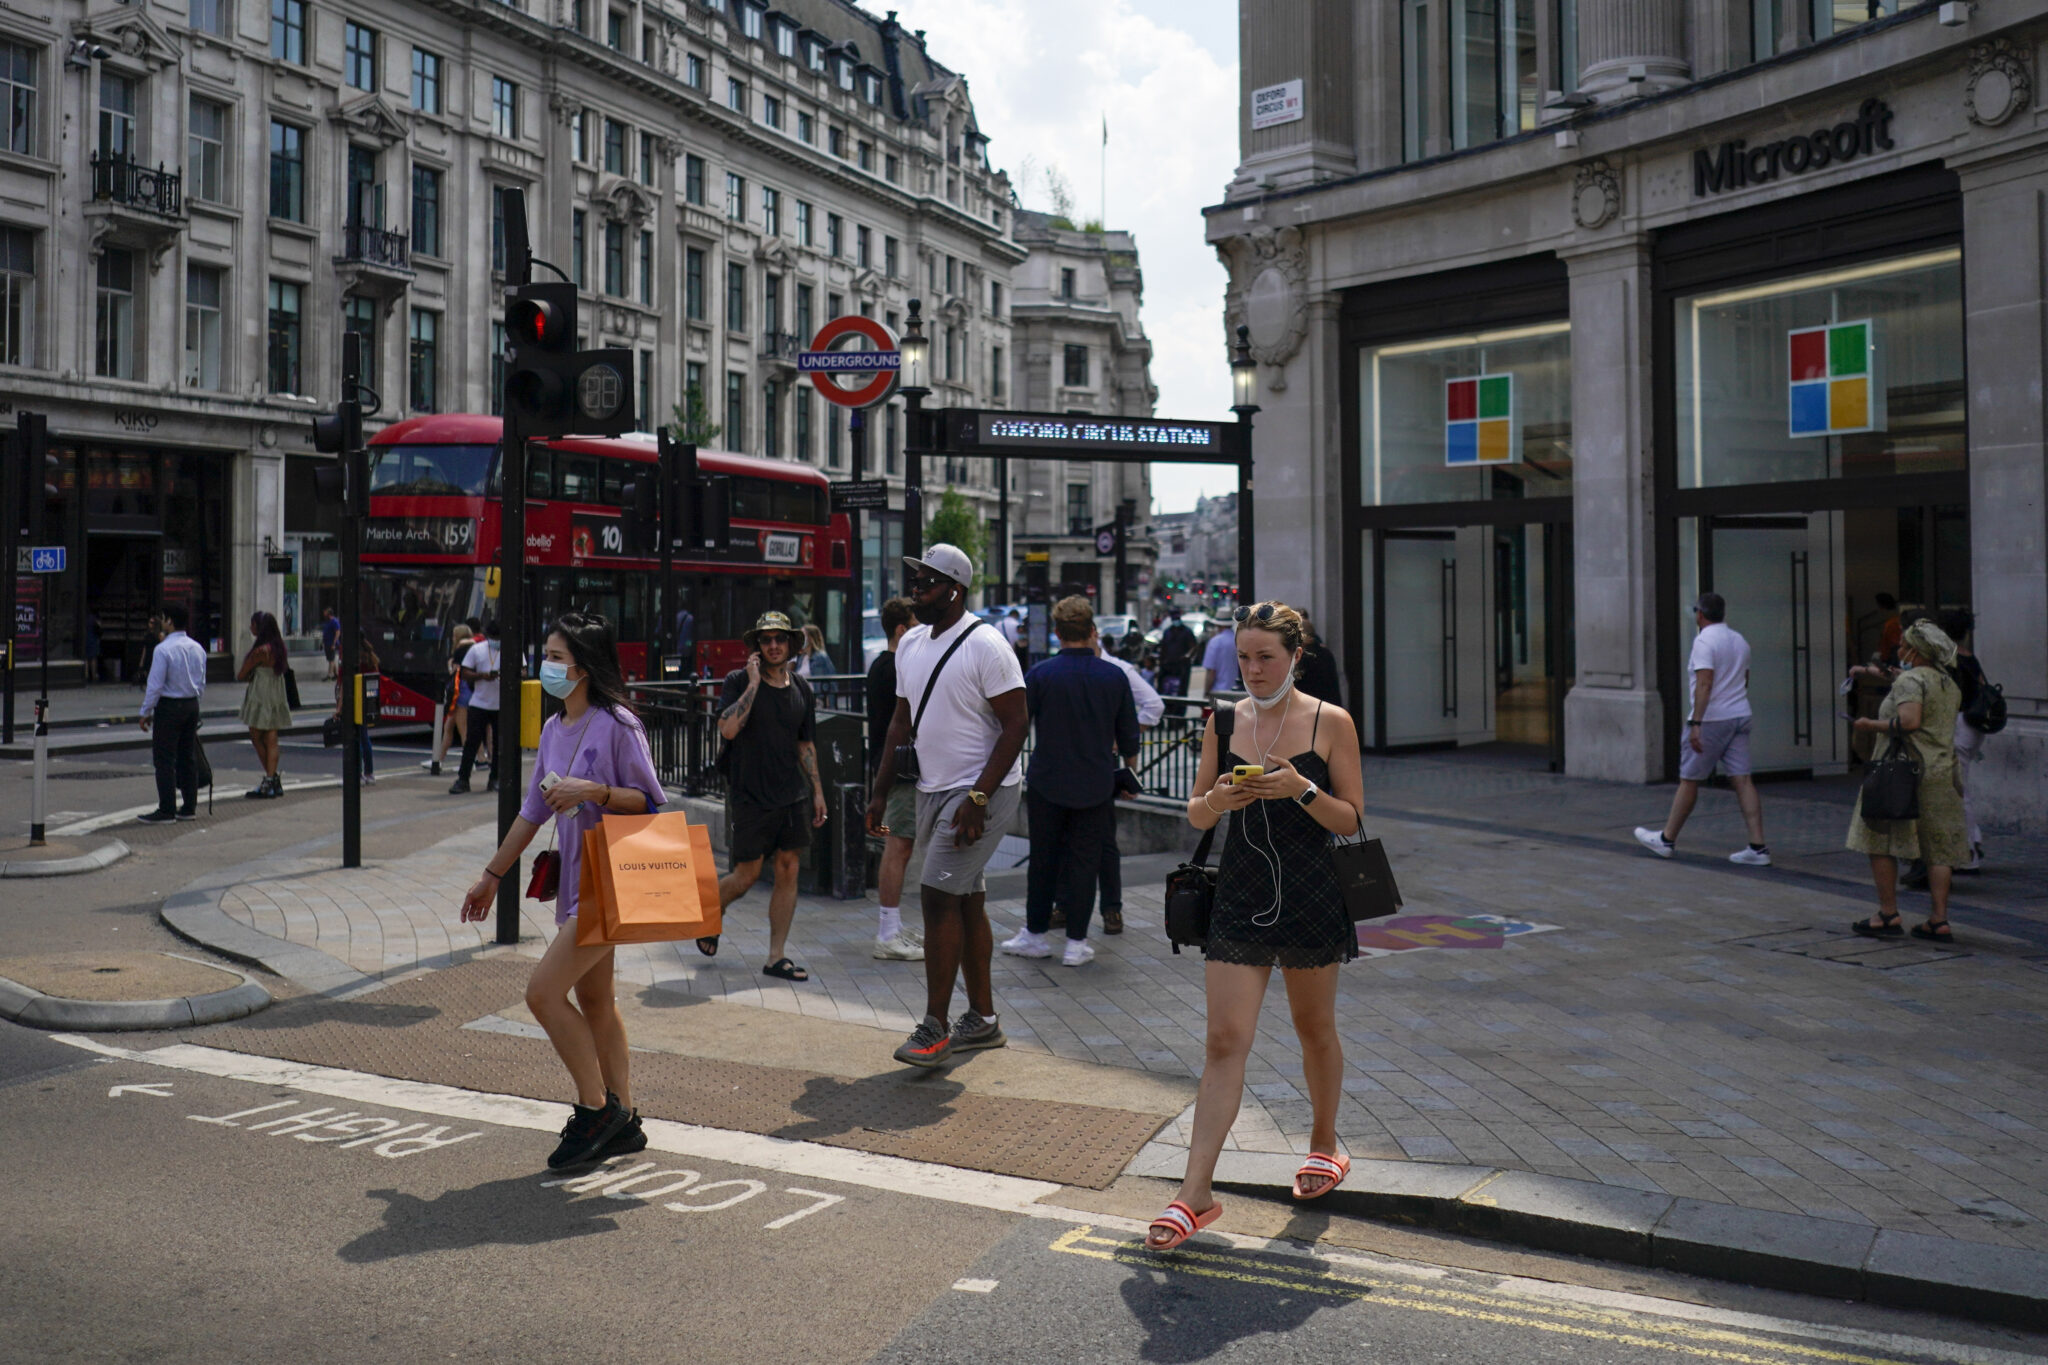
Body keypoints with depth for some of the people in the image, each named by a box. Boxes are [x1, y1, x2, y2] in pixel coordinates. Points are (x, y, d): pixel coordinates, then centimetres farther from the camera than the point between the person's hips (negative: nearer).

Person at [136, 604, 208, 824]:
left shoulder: (163, 649, -16)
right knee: (188, 757, 12)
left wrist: (146, 712, -6)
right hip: (192, 705, 7)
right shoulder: (198, 648, 6)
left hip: (169, 707, -7)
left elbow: (155, 685, -15)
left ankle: (166, 810, -1)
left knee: (164, 760, -2)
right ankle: (189, 808, 17)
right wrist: (193, 702, 20)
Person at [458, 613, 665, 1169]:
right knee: (593, 1001, 12)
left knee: (543, 989, -13)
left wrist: (592, 791, -25)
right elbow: (533, 811, 19)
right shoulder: (553, 730, 12)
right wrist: (491, 876, 21)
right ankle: (623, 1122, 22)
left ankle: (595, 1107, 1)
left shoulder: (617, 725, -12)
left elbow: (651, 802, -13)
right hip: (575, 882, 9)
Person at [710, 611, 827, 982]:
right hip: (750, 795, -4)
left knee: (788, 870, 2)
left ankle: (777, 958, 10)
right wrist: (754, 683, -19)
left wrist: (817, 790, 13)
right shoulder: (739, 681, -5)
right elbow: (728, 729, -20)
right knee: (747, 874, 2)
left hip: (793, 795, 4)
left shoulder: (800, 688, 10)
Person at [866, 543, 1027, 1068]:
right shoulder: (911, 644, 11)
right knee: (966, 901, 13)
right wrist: (881, 792, 14)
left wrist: (977, 798, -22)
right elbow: (902, 720, 19)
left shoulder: (984, 645, -14)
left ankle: (935, 1029, -6)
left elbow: (1017, 723, -16)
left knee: (938, 896, -13)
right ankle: (983, 1020, 23)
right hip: (932, 789, 8)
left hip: (982, 790, -8)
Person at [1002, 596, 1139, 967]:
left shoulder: (1040, 674, -9)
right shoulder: (1114, 676, -3)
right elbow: (1129, 735, 6)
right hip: (1095, 785, 1)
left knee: (1043, 859, 11)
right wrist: (1129, 772, 23)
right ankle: (1076, 943, 8)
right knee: (1085, 862, 6)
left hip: (1047, 783, -1)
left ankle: (1035, 934, 21)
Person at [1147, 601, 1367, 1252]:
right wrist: (1218, 800, -14)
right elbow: (1195, 814, 8)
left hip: (1312, 898, -1)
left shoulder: (1331, 722, -3)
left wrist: (1302, 790, -21)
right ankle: (1196, 1193, -3)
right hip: (1240, 897, 2)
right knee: (1225, 1040, -4)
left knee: (1314, 1028, 15)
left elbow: (1353, 820, -4)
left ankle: (1324, 1143, 40)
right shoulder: (1223, 721, 4)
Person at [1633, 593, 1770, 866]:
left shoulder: (1705, 641, -13)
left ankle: (1666, 839, 15)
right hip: (1739, 717, 7)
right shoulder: (1739, 640, 13)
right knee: (1742, 780, 3)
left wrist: (1696, 723, -26)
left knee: (1689, 780, 4)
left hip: (1712, 720, -7)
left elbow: (1705, 683, -22)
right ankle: (1758, 847, -4)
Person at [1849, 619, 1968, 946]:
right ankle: (1939, 921, 7)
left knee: (1879, 841, 2)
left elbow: (1908, 722, -25)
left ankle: (1888, 915, 3)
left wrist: (1872, 726, -11)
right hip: (1942, 772, 8)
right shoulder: (1950, 684, 14)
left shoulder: (1910, 679, -12)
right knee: (1937, 848, 8)